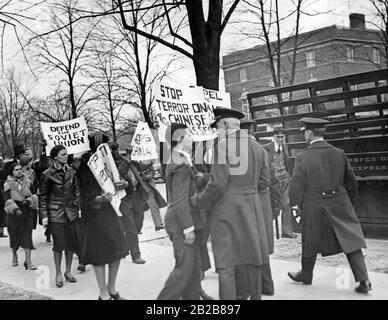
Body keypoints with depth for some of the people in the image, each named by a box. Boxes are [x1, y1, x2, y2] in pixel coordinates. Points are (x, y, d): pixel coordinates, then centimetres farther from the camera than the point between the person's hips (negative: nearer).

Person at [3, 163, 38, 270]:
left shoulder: (27, 182, 6)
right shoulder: (8, 184, -3)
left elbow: (33, 195, 7)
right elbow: (7, 200, -10)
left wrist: (29, 200, -15)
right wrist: (15, 209, -23)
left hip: (27, 212, 1)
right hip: (14, 213, -1)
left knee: (27, 236, -6)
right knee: (14, 236, 10)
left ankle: (28, 261, -4)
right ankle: (14, 256, 36)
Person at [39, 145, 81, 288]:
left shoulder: (71, 172, 6)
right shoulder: (47, 174, -6)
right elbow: (43, 196, -2)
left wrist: (79, 207, 6)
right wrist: (44, 215, -7)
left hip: (71, 212, 4)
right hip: (55, 213, -4)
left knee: (72, 243, 6)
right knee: (59, 244, -3)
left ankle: (68, 271, 21)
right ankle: (58, 273, 13)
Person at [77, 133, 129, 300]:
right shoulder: (85, 167, -11)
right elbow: (86, 195, -18)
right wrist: (98, 199, -35)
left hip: (111, 211, 8)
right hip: (95, 214, -7)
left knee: (117, 251, 10)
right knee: (100, 255, -2)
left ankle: (112, 290, 25)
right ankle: (104, 294, 9)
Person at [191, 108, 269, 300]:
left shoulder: (224, 144, -11)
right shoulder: (253, 145, 11)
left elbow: (218, 183, -16)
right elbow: (254, 181, 13)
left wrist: (199, 201, -2)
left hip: (227, 206, -7)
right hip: (251, 206, 7)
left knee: (226, 266, -3)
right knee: (252, 260, 15)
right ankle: (256, 296, 24)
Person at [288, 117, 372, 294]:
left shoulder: (303, 157, -11)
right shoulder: (339, 153, 0)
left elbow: (296, 187, -10)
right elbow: (351, 181, 6)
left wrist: (295, 207, 2)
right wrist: (349, 203, 19)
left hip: (314, 207, -2)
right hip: (340, 205, 3)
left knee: (311, 241, 15)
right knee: (351, 240, 5)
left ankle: (306, 275, 33)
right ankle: (363, 280, -3)